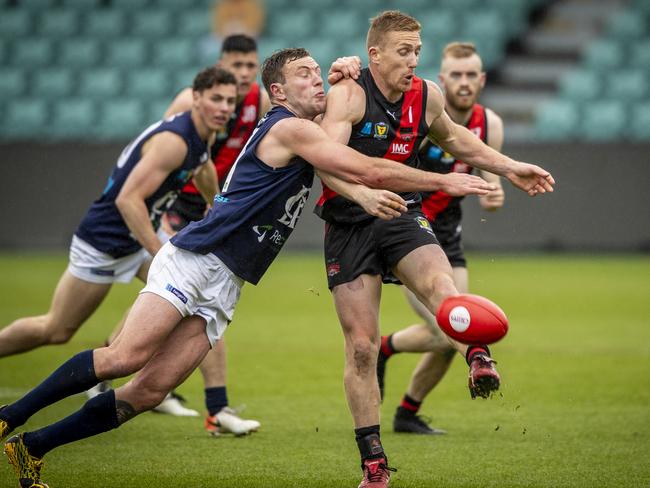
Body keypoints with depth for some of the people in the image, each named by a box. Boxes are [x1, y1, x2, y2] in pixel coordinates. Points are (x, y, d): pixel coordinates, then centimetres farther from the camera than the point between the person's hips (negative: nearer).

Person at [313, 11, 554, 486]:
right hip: (350, 227, -3)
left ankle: (480, 358, -53)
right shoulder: (348, 95, -13)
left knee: (439, 282, -32)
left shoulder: (427, 95, 5)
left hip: (403, 217, 3)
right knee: (361, 346, -3)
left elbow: (449, 136, 28)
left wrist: (509, 167, 26)